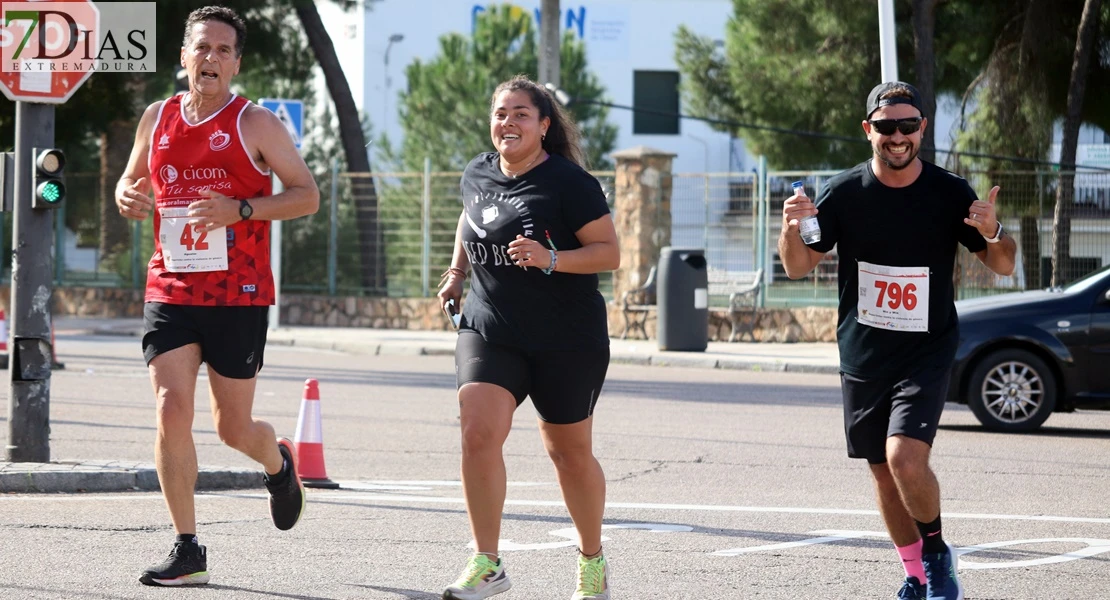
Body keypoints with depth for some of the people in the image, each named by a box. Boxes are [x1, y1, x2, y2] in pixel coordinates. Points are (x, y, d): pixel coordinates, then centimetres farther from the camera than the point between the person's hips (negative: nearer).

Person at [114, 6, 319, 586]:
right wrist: (126, 196, -3)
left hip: (238, 298, -3)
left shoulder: (256, 124, -4)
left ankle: (278, 463, 41)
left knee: (234, 428, 4)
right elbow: (132, 179, 22)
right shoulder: (157, 119, 7)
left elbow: (307, 195, -4)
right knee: (171, 409, -12)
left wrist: (240, 209, -19)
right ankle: (187, 550, -5)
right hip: (169, 293, 3)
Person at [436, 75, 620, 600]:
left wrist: (550, 259, -26)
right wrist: (456, 272, 16)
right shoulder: (477, 175, 5)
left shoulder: (568, 182, -12)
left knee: (569, 452, 10)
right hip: (490, 330, 4)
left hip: (566, 341, -4)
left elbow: (609, 252, -13)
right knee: (478, 433, -17)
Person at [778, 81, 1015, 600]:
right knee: (884, 472, 10)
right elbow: (798, 266, 2)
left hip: (927, 353, -3)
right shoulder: (844, 193, -4)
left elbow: (1003, 265, 0)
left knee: (906, 458, -21)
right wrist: (791, 229, -21)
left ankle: (936, 553, 3)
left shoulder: (949, 194, -7)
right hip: (861, 357, 3)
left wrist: (992, 233, -24)